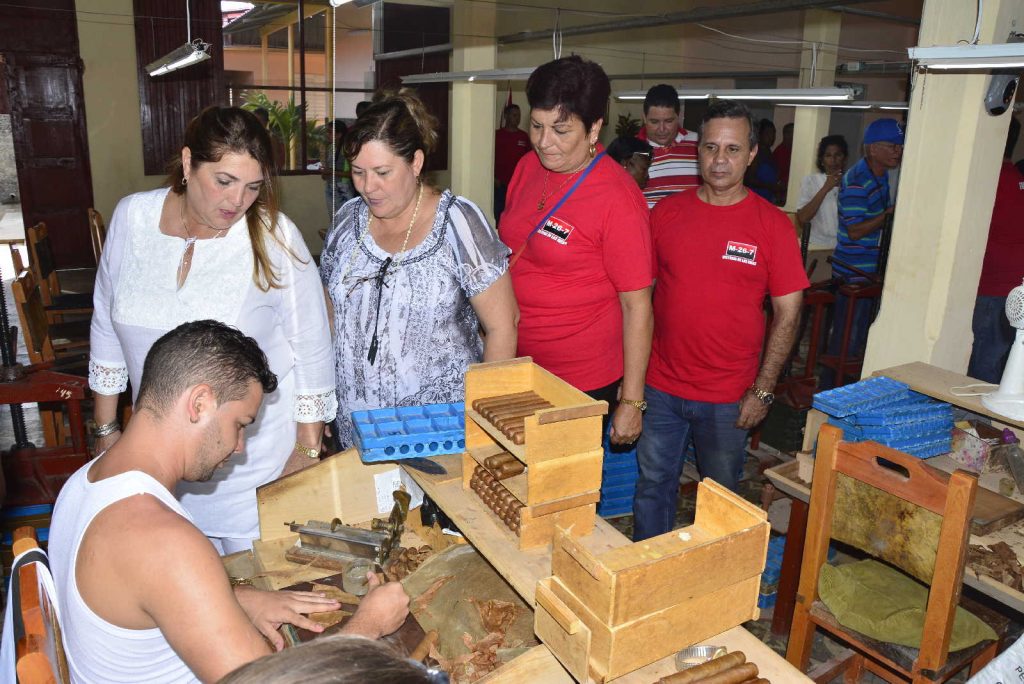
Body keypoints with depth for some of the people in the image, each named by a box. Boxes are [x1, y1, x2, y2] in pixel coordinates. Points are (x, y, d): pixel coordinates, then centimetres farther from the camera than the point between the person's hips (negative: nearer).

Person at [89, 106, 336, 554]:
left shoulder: (273, 236, -17)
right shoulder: (131, 217, -6)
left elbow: (312, 348, -10)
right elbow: (107, 328, 6)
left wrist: (307, 450, -6)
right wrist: (106, 428, 10)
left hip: (257, 452, -3)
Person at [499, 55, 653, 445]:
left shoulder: (618, 199, -18)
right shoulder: (528, 167, 2)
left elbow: (637, 306, -15)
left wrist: (631, 402, -14)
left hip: (583, 383, -6)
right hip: (517, 366, 6)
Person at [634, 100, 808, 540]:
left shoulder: (772, 224, -6)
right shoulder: (667, 212, 1)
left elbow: (787, 313, -4)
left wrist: (763, 390, -7)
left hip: (727, 396, -2)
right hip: (661, 387, 2)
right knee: (653, 486, 14)